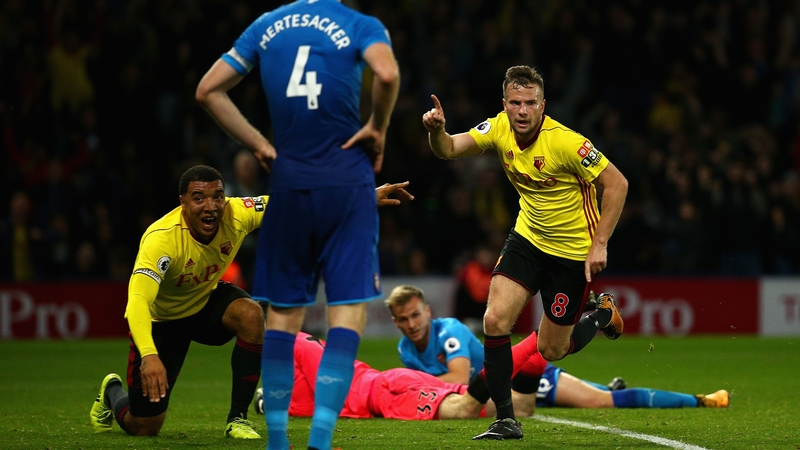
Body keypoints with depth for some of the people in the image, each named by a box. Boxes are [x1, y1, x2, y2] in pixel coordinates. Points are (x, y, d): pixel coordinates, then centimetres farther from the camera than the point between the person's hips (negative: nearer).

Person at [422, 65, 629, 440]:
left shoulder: (565, 143, -27)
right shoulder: (499, 128, -10)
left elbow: (617, 184, -20)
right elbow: (448, 150, -15)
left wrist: (599, 244, -21)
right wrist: (436, 130, -38)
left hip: (574, 251, -5)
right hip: (528, 237, 5)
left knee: (551, 350, 5)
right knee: (495, 320, -14)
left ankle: (604, 316, 36)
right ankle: (506, 420, -3)